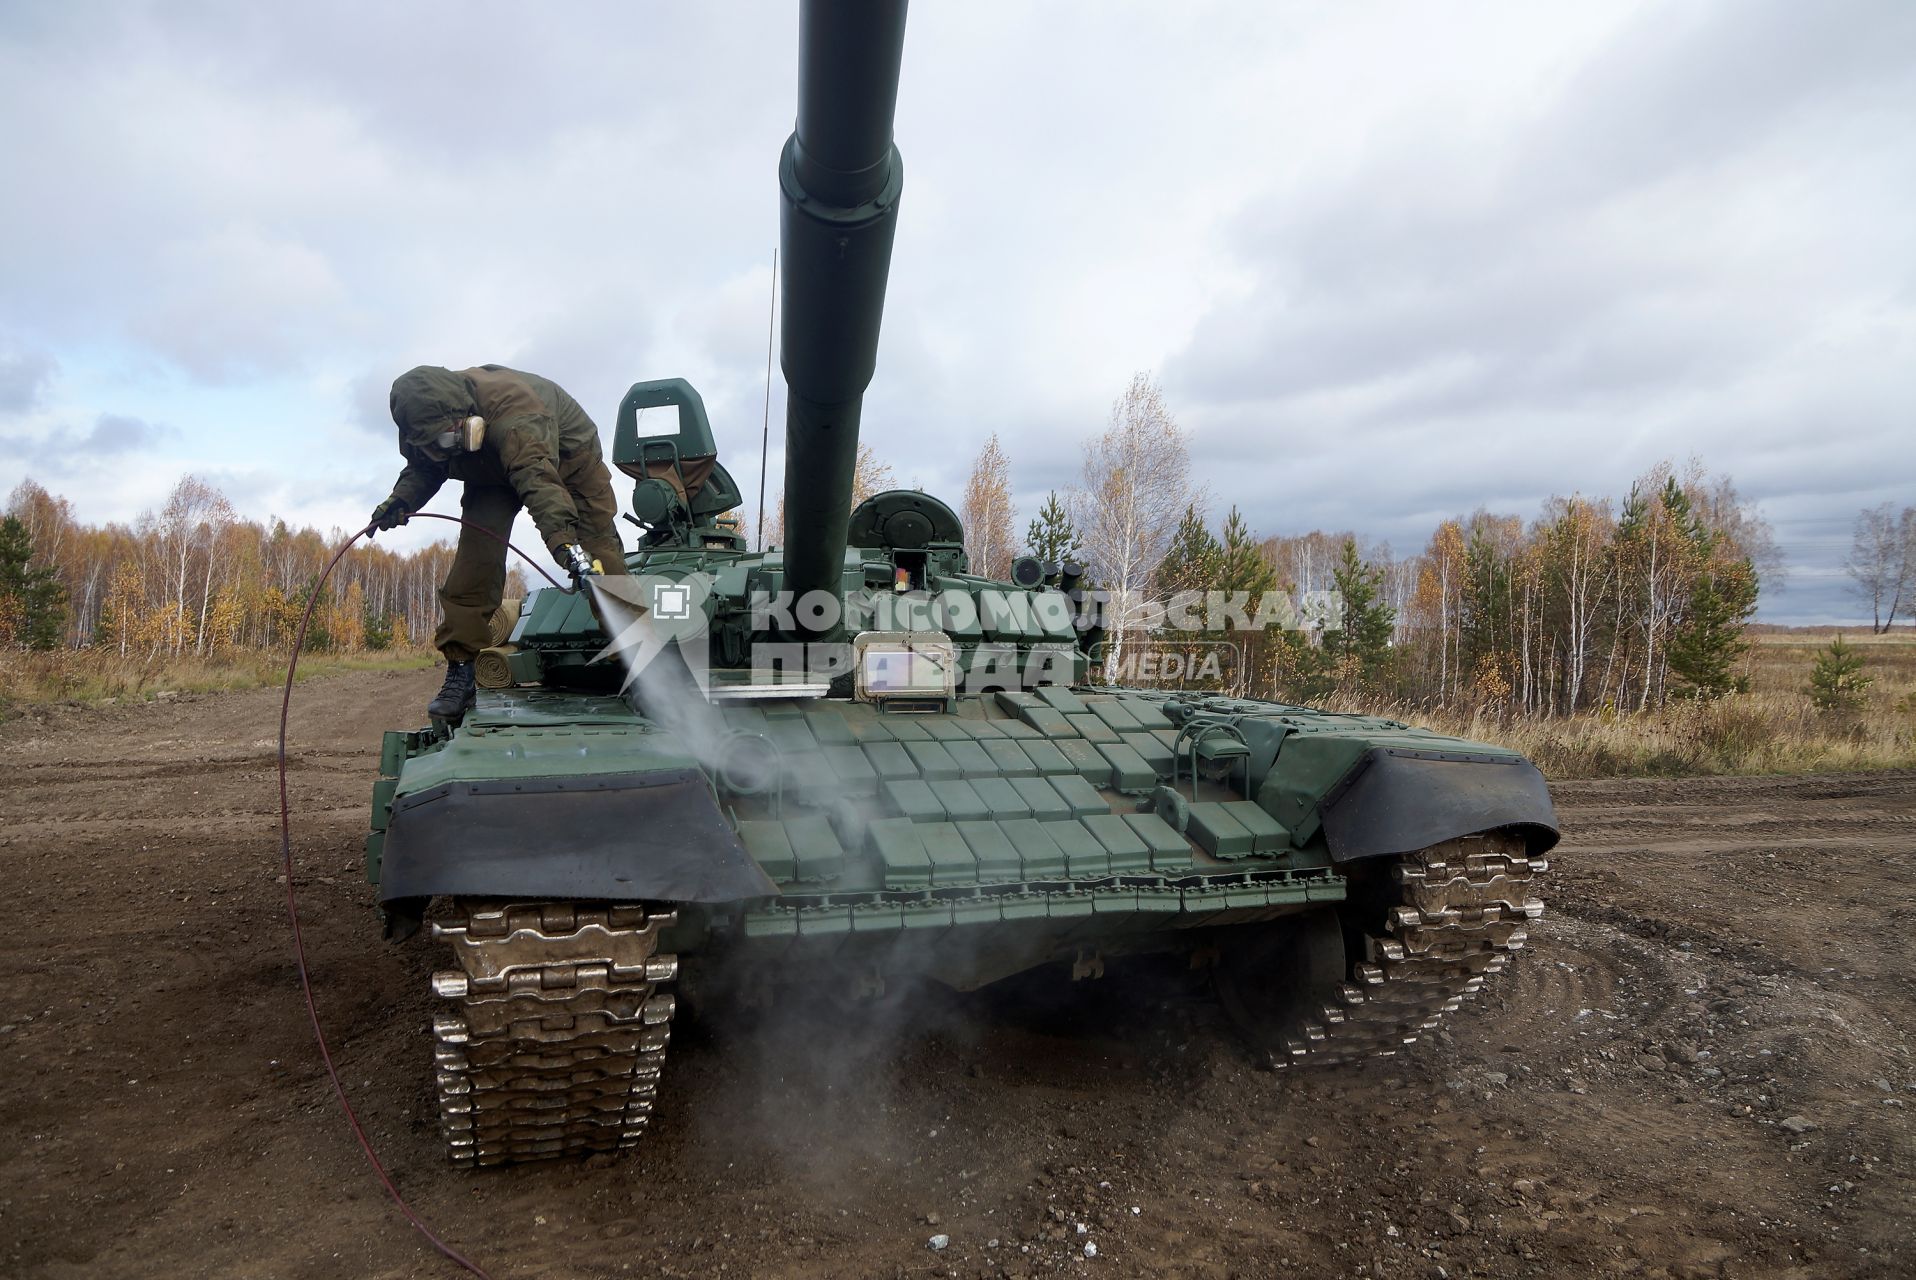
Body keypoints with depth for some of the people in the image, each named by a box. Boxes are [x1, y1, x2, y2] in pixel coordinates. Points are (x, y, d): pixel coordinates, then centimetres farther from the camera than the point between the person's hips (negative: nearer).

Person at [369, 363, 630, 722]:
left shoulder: (510, 405, -44)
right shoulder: (426, 427, -23)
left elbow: (537, 478, -58)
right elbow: (423, 468, 0)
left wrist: (564, 541, -72)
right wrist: (402, 499, -21)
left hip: (569, 455, -4)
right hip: (493, 473, 4)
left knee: (597, 556, -14)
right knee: (475, 557, -15)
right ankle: (461, 668, -12)